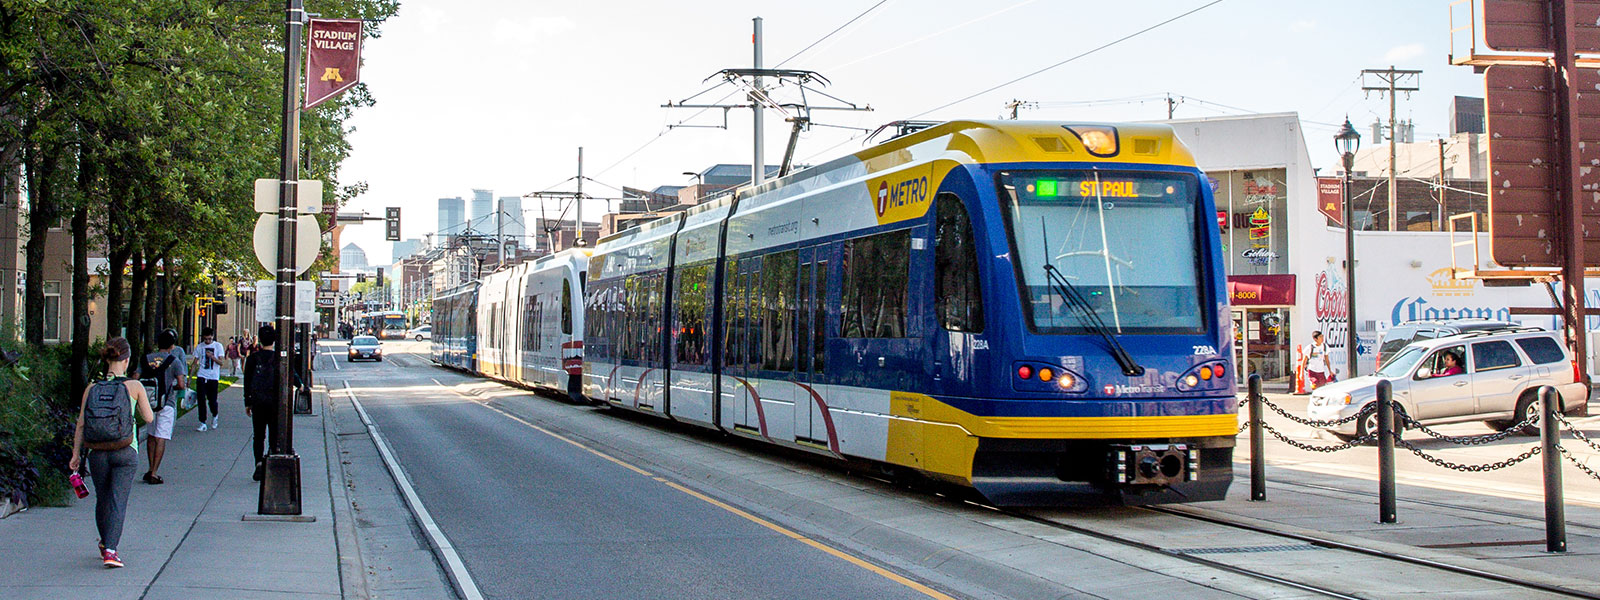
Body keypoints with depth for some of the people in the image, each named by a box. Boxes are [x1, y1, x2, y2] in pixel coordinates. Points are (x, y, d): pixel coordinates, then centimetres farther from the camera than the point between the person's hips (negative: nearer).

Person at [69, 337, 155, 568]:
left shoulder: (92, 389, 2)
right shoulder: (134, 387, -5)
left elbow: (81, 424, 1)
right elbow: (149, 418, 1)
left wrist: (76, 454, 6)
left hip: (98, 452, 3)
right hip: (125, 452, -3)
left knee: (102, 499, 19)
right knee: (118, 500, -2)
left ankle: (105, 544, 36)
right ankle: (110, 550, -14)